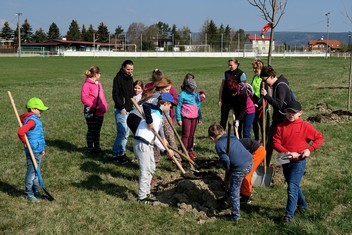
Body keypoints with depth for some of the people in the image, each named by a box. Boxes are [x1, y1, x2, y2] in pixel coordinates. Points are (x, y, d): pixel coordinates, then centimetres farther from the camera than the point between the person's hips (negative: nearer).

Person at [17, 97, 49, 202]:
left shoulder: (35, 119, 11)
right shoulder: (32, 120, -20)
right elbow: (21, 131, -35)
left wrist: (42, 148, 25)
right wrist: (25, 142, -18)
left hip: (38, 151, 10)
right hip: (33, 151, -10)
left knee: (36, 171, 18)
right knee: (32, 172, -1)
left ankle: (35, 191, 29)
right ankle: (28, 193, 9)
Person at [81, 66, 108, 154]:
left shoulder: (98, 84, 15)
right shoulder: (87, 84, -13)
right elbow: (84, 98, -20)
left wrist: (105, 105, 9)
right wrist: (93, 106, -21)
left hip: (100, 112, 8)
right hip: (91, 112, -8)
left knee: (97, 131, 15)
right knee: (91, 131, 1)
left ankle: (97, 147, 25)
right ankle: (90, 149, 11)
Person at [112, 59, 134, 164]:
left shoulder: (130, 78, 13)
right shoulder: (118, 78, -12)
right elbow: (115, 95, -16)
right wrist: (122, 108, -20)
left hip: (129, 110, 8)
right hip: (121, 110, -8)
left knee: (126, 133, 11)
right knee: (122, 132, -11)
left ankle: (121, 153, 21)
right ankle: (115, 154, -2)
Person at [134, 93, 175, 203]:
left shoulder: (159, 115, 18)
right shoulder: (155, 109, -9)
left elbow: (155, 136, 20)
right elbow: (145, 105, -33)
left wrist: (166, 149, 20)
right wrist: (149, 121, -24)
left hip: (148, 144, 10)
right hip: (141, 144, -10)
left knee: (151, 169, 21)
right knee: (145, 171, -2)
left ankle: (146, 193, 33)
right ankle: (142, 196, 9)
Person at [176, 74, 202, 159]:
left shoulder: (196, 94, 8)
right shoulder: (182, 94, -10)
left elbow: (198, 106, 16)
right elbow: (178, 107, -8)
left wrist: (200, 117, 17)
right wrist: (179, 119, -10)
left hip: (194, 117, 5)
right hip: (186, 117, -5)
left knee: (192, 135, 11)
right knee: (186, 134, -3)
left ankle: (190, 150, 20)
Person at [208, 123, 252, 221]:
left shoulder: (219, 145, -7)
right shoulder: (232, 137, 16)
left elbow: (226, 161, -13)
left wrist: (228, 170, 9)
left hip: (240, 168, -8)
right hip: (250, 162, 8)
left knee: (234, 192, 8)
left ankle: (235, 216, 16)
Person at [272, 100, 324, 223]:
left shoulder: (305, 126, -7)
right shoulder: (281, 126, 0)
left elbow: (320, 138, -2)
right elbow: (276, 142, -8)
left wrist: (309, 149, -14)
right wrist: (287, 153, -21)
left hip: (299, 161, -5)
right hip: (285, 161, 5)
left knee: (292, 187, -12)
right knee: (294, 186, 20)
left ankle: (289, 214, -8)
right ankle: (303, 204, 43)